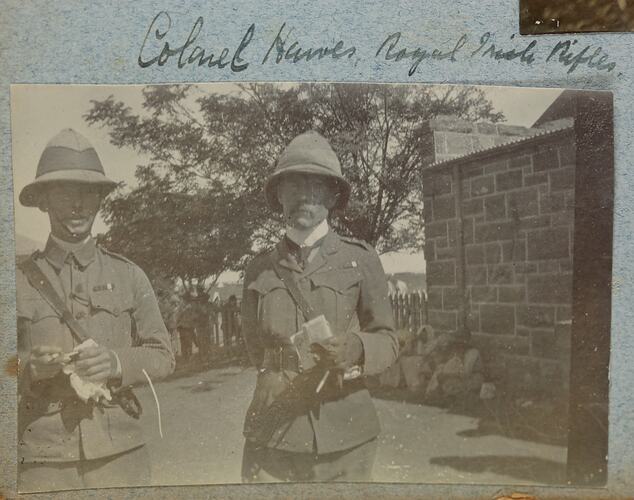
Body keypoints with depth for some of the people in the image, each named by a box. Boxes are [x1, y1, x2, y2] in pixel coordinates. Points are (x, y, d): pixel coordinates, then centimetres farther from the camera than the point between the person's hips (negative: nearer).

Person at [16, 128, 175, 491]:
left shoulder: (129, 276, 4)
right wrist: (30, 368, -16)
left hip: (122, 452, 1)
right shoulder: (20, 280, 2)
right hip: (43, 458, 0)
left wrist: (118, 363, -14)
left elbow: (163, 356, 5)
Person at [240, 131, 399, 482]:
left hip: (346, 440, -1)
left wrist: (354, 349, -18)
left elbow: (387, 340, 0)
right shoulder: (258, 270, 5)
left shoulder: (361, 259, 0)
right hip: (271, 440, 1)